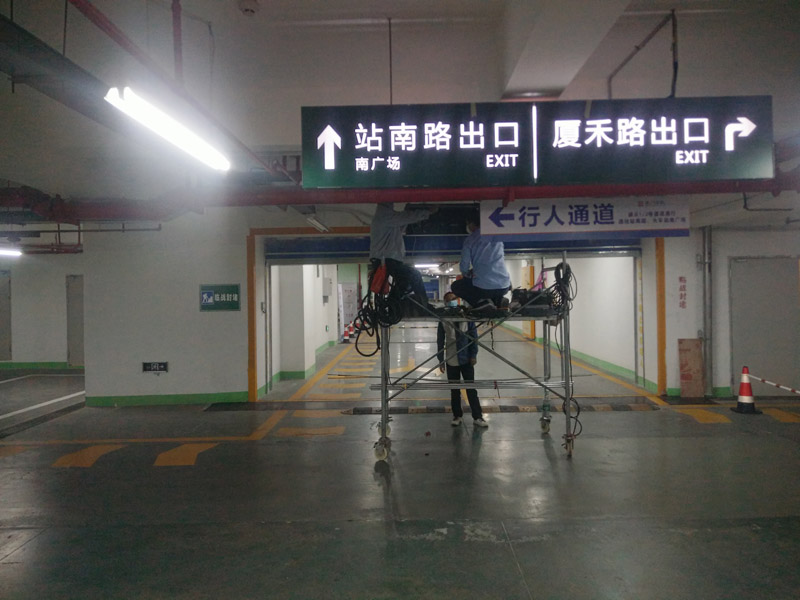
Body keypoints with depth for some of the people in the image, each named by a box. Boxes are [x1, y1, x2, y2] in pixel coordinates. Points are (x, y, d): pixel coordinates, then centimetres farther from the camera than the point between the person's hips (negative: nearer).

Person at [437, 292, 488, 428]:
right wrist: (441, 360, 0)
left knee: (471, 389, 5)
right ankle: (457, 416, 23)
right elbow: (440, 340, 1)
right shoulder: (443, 320, -4)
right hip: (451, 361, 1)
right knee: (454, 391, 11)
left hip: (466, 360, -1)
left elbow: (474, 336, -2)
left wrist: (473, 355, -6)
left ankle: (477, 417, 11)